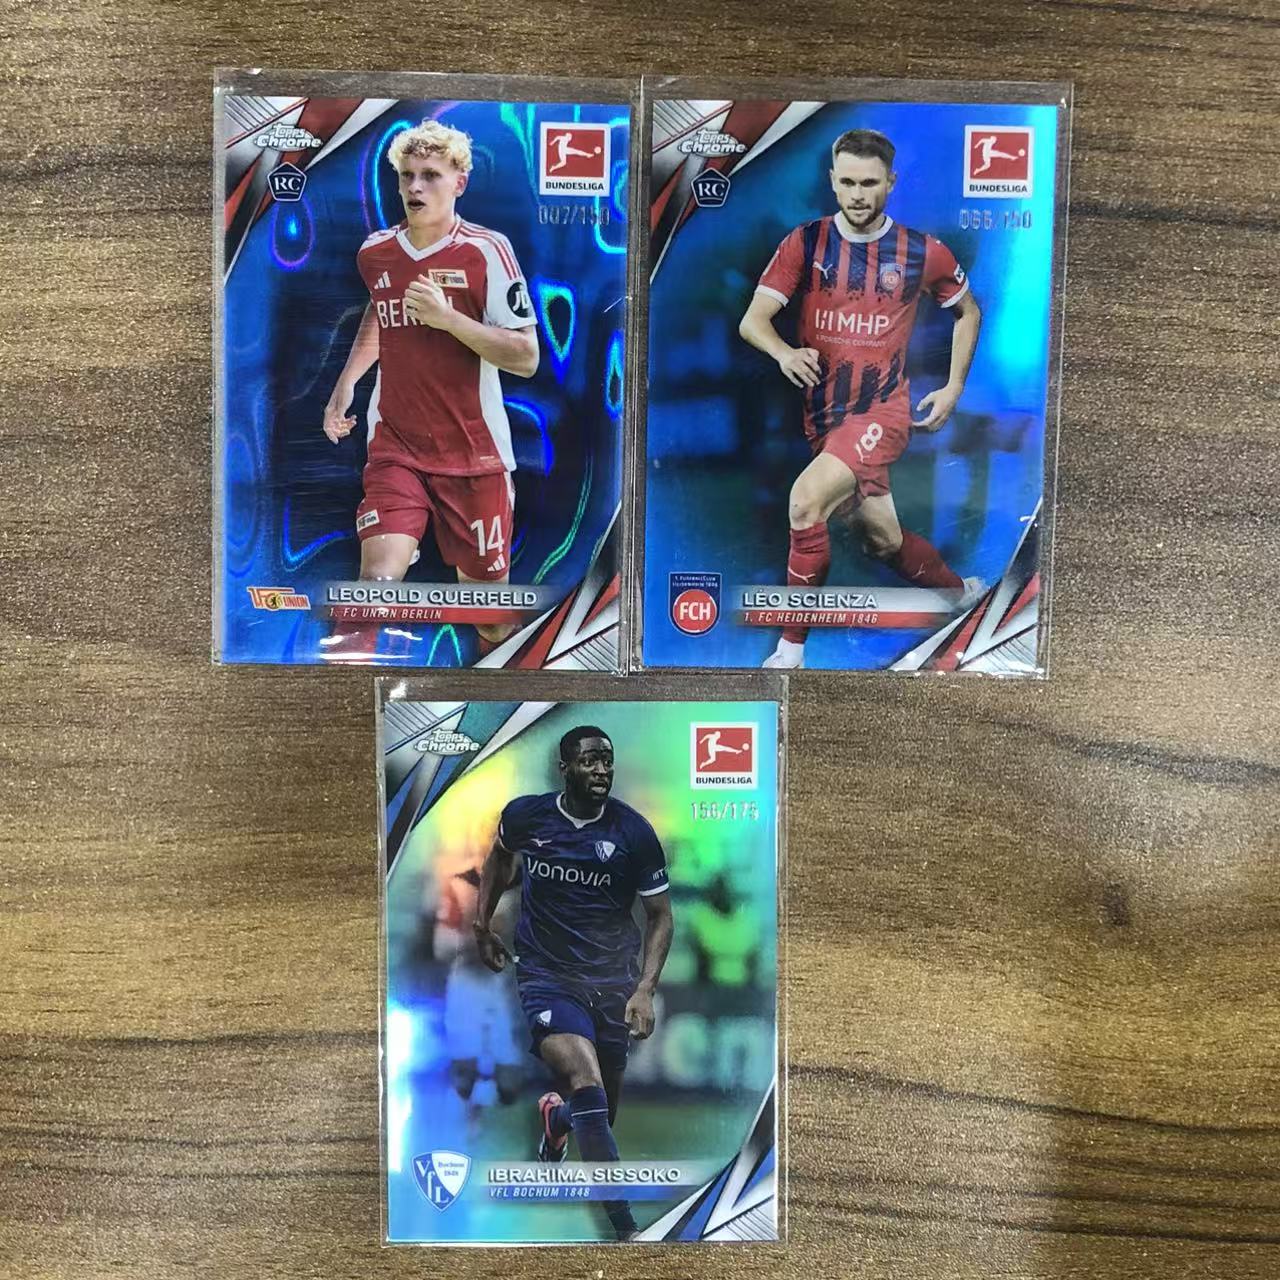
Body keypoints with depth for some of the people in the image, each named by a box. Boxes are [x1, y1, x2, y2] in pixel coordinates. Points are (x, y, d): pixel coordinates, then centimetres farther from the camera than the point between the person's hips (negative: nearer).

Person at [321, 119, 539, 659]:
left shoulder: (487, 250, -9)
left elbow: (525, 358, -14)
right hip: (395, 447, 2)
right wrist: (345, 384, 19)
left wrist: (447, 317, -23)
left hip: (475, 454, -2)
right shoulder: (374, 253, 4)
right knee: (378, 577, -19)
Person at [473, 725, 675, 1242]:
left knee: (602, 1113, 13)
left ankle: (555, 1116, 50)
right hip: (546, 974, -1)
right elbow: (500, 856, 17)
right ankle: (624, 1226, -13)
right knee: (585, 1081, -24)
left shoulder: (633, 831, -11)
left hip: (613, 978, 2)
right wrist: (482, 923, 16)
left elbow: (660, 915, -2)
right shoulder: (524, 815, -7)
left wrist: (645, 989, -13)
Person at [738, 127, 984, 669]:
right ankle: (961, 590, 44)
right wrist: (784, 352, -31)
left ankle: (790, 648, -17)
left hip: (883, 408, -3)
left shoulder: (923, 252, -1)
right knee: (882, 539, 14)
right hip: (822, 410, 4)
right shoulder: (804, 243, 0)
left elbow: (967, 311, 16)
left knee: (806, 499, -28)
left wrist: (953, 388, 8)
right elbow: (752, 321, -9)